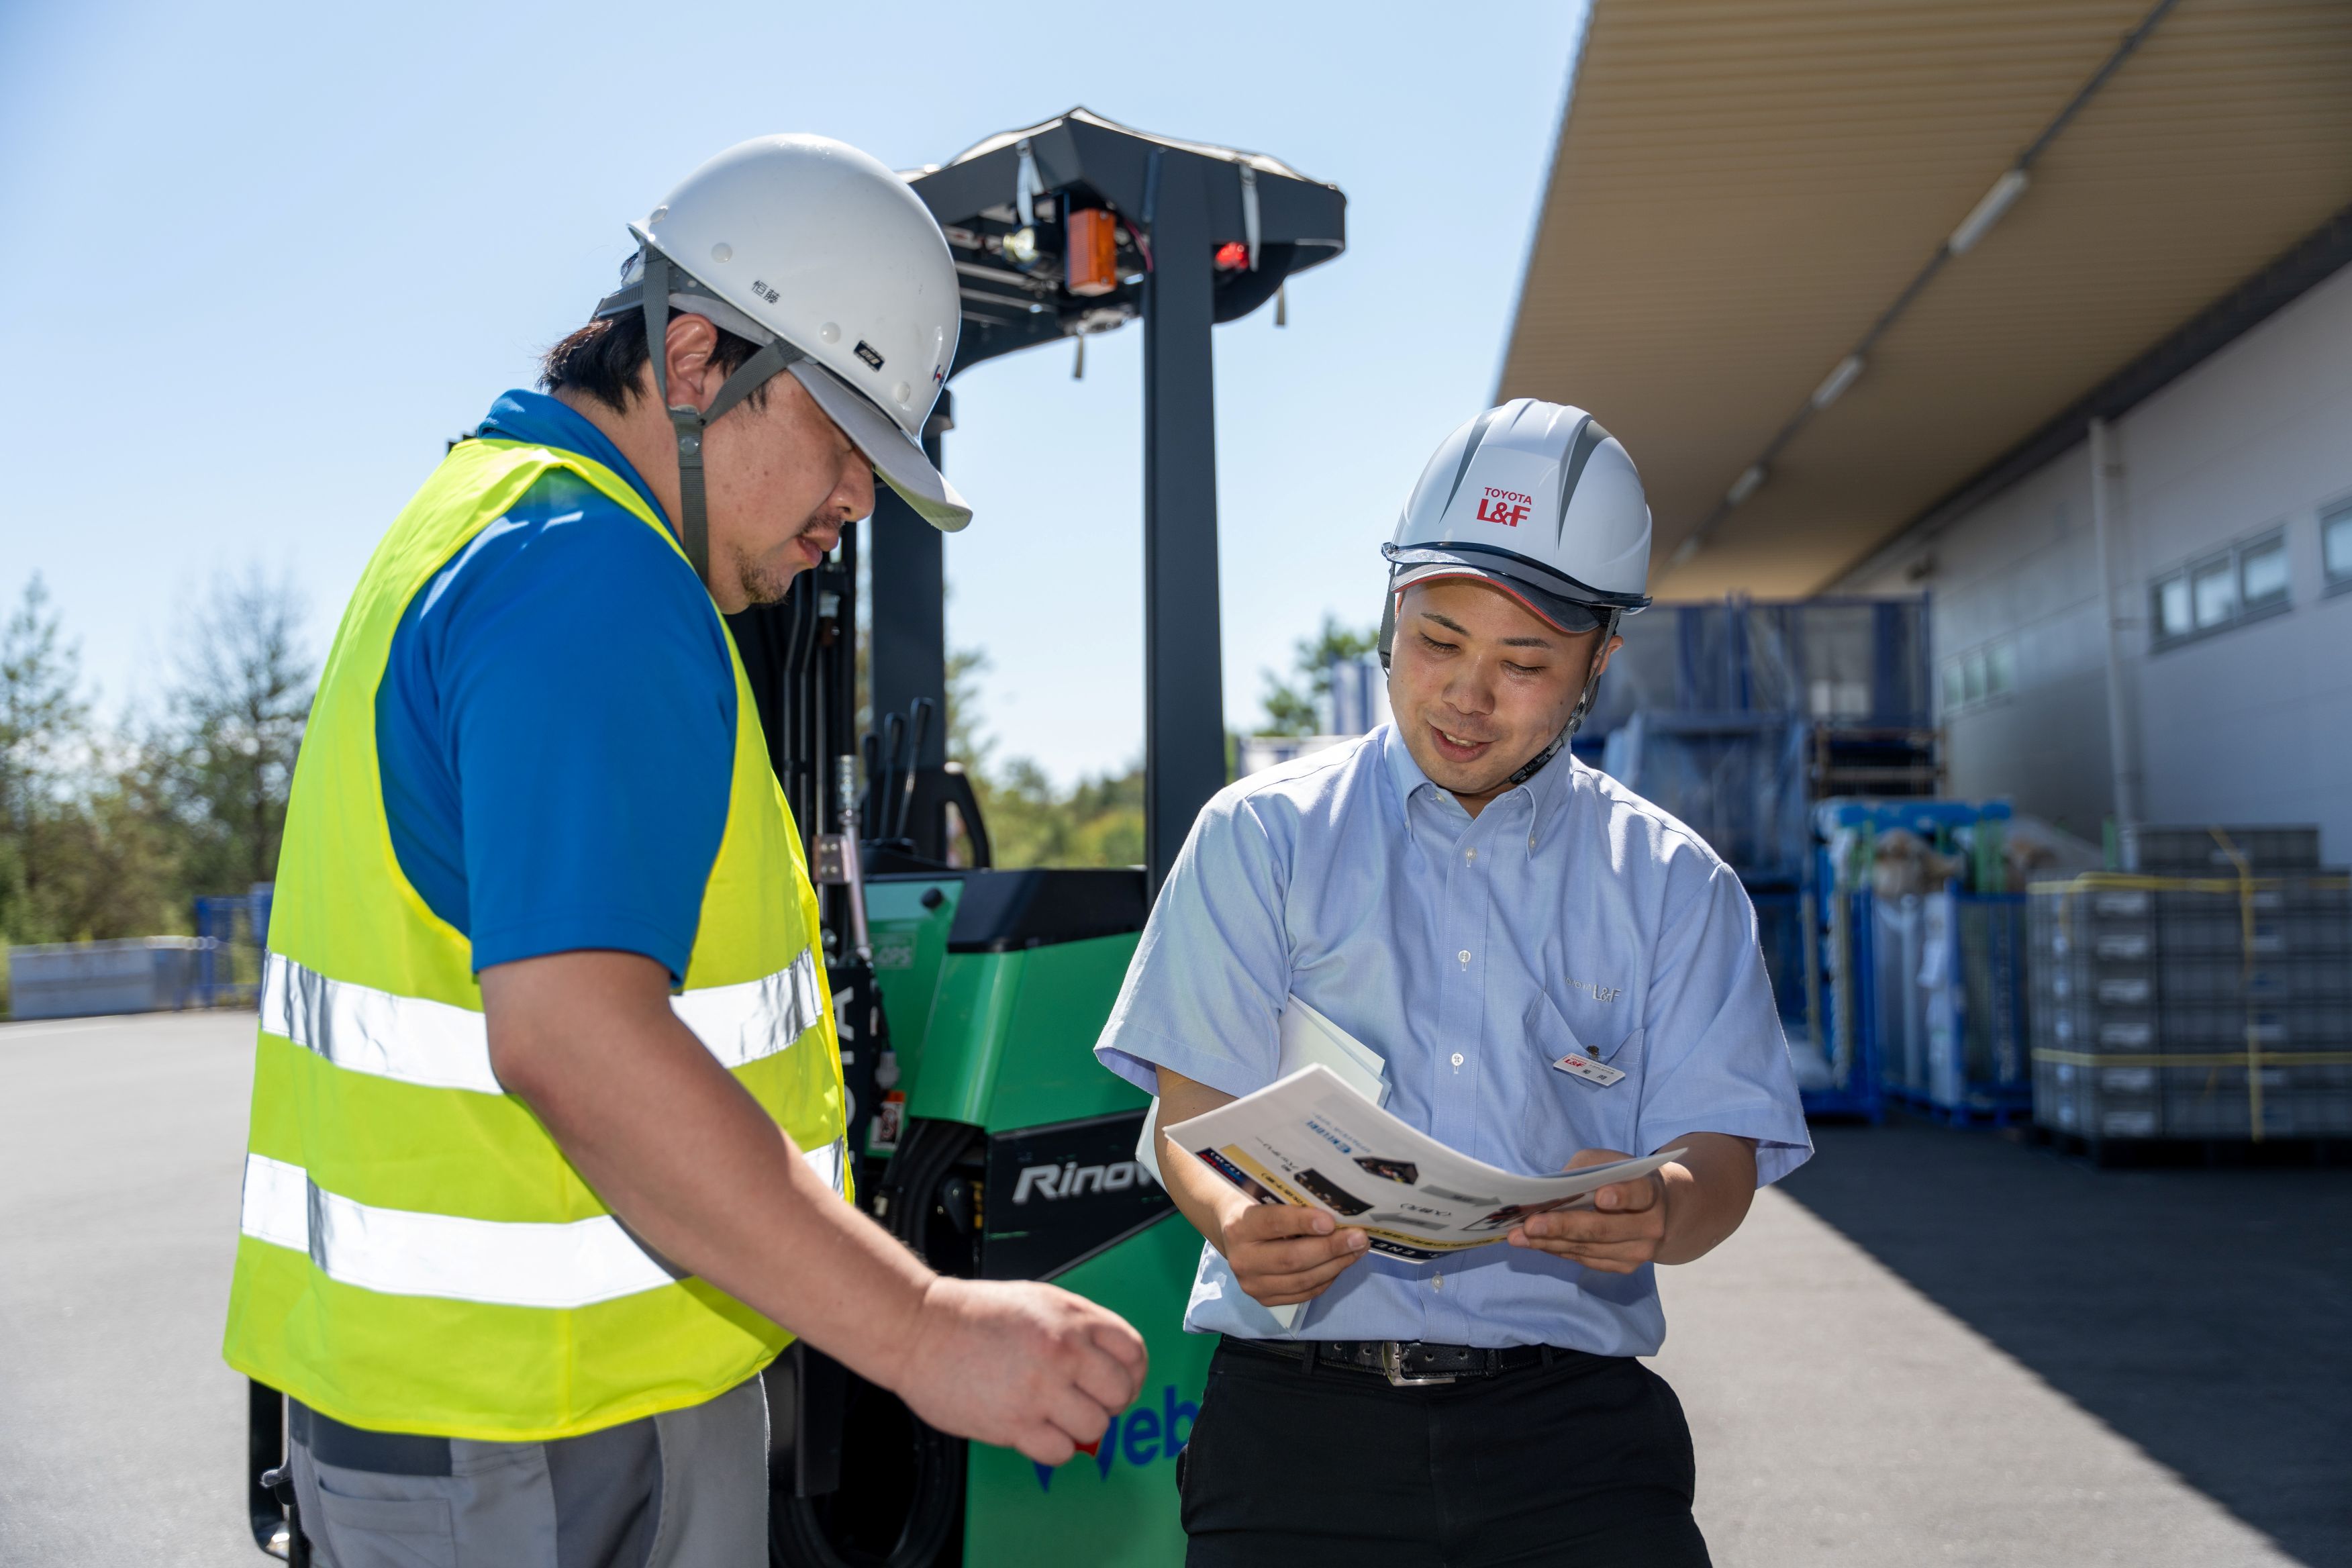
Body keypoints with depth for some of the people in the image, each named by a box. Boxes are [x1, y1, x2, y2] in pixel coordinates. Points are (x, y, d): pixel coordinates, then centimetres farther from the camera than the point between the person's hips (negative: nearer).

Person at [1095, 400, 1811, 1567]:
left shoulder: (1673, 884, 12)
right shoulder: (1262, 836, 10)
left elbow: (1719, 1155, 5)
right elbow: (1192, 1115, 4)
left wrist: (1663, 1211, -19)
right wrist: (1236, 1222, -18)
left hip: (1567, 1422, 1)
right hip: (1299, 1408, 0)